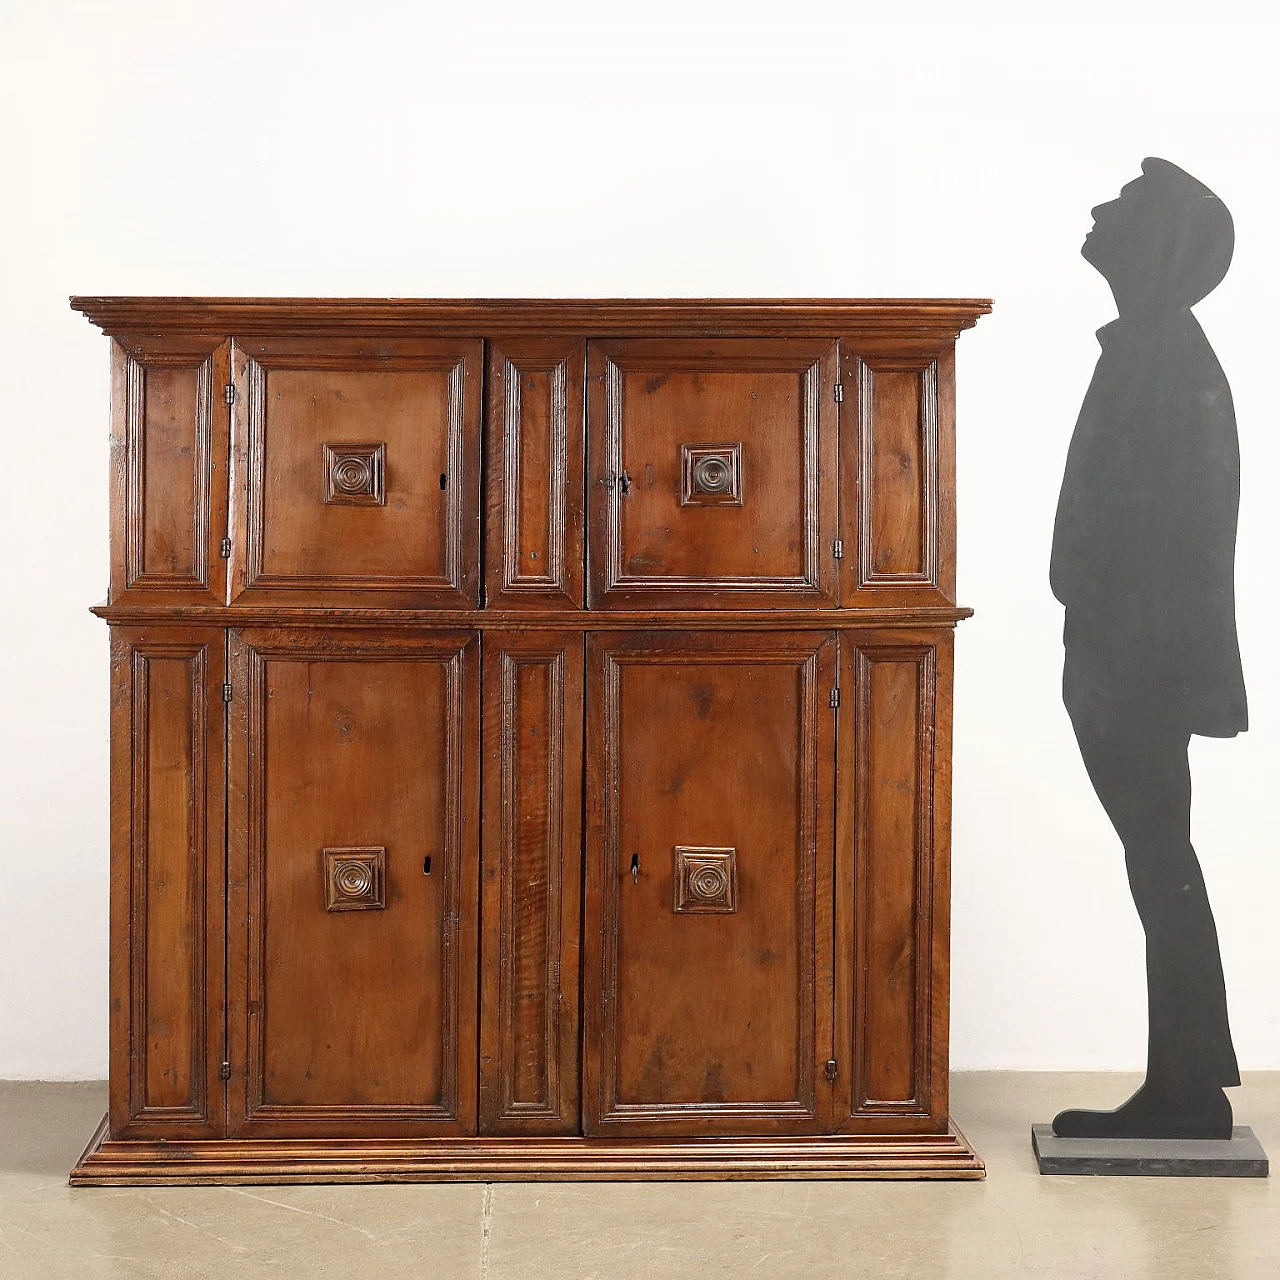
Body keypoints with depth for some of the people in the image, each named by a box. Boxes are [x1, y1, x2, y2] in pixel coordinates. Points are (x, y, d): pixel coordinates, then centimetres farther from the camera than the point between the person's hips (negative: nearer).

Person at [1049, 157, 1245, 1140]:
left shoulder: (1161, 361, -14)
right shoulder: (1158, 355, 16)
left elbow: (1159, 528, -20)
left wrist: (1116, 667, -21)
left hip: (1141, 664, -10)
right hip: (1138, 660, 10)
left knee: (1160, 864, -4)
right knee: (1159, 863, 12)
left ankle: (1188, 1091, 5)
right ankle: (1185, 1086, 19)